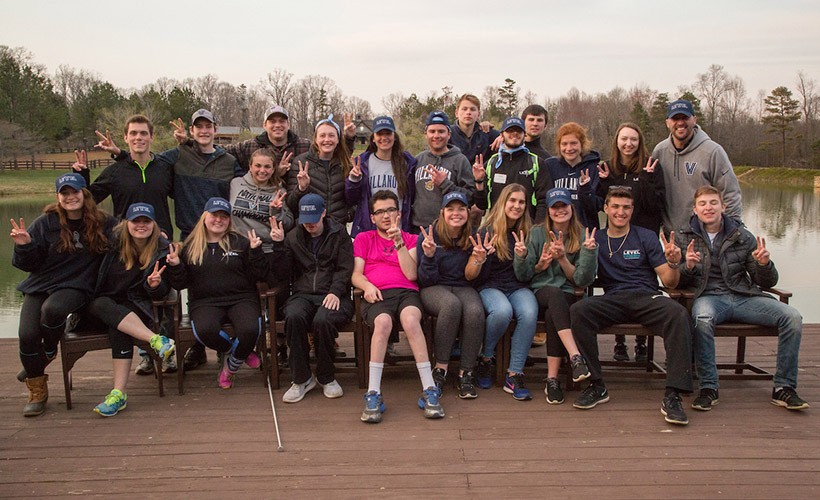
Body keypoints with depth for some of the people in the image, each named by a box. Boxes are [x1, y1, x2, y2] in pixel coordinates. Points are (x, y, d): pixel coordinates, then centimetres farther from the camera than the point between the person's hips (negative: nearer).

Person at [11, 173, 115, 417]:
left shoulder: (102, 223, 1)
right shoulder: (46, 223, 1)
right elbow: (28, 264, 4)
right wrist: (24, 245, -17)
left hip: (76, 286, -2)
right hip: (40, 284, 2)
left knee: (53, 309, -35)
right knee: (27, 334, -17)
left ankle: (48, 352, 0)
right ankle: (37, 392, 6)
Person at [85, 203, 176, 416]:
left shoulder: (161, 250, -1)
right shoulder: (113, 241, -3)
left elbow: (161, 293, 1)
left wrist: (155, 285, -20)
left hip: (134, 307, -1)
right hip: (100, 304, 1)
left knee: (118, 327, -35)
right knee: (103, 306, -36)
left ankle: (119, 392, -41)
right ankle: (156, 340, -44)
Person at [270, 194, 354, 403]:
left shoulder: (338, 234, 11)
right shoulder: (293, 237, 17)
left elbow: (345, 269, 1)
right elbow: (283, 272, 10)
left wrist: (335, 292, -16)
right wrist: (279, 245, -3)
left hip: (333, 295, -2)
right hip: (303, 294, 2)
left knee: (323, 320, -35)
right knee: (293, 317, -32)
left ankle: (327, 378, -12)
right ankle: (301, 378, -17)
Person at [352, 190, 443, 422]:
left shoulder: (411, 239, 24)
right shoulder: (363, 239, 27)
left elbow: (411, 274, 7)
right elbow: (356, 275, 14)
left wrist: (399, 243, -2)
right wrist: (367, 285, -9)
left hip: (407, 292, 0)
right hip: (377, 295, 0)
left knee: (410, 320, -36)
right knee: (383, 322, -36)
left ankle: (429, 390, -36)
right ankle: (373, 394, -36)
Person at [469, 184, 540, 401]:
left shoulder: (527, 233, 10)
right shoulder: (487, 232, 0)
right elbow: (470, 276, -2)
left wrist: (522, 255, -11)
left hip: (518, 287, 3)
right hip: (490, 287, -3)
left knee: (529, 314, -32)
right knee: (502, 311, -36)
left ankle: (514, 375, -22)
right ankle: (485, 359, -8)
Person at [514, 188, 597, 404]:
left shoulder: (582, 236, 7)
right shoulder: (537, 233, 7)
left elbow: (582, 280, -1)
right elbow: (523, 276, 8)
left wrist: (562, 258, -14)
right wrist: (540, 264, -10)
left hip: (568, 297, 0)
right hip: (540, 292, 0)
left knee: (552, 315, -35)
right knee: (555, 293, -37)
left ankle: (552, 379, -29)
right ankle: (575, 356, -47)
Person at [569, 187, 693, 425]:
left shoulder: (646, 237, 12)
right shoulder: (596, 240, 16)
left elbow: (669, 282, 7)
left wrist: (673, 263, -15)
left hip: (647, 297, 0)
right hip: (612, 300, 1)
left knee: (678, 314, -33)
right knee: (578, 310, -30)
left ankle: (673, 396, -29)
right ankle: (596, 385, -20)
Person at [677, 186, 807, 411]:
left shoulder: (742, 237, 11)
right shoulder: (685, 239, 10)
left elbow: (767, 283, 12)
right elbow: (674, 282, 5)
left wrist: (764, 264, -10)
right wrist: (688, 267, -16)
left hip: (743, 296, 3)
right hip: (708, 297, -2)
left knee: (792, 317, -20)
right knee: (703, 319, -38)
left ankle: (784, 388, -8)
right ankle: (708, 388, -25)